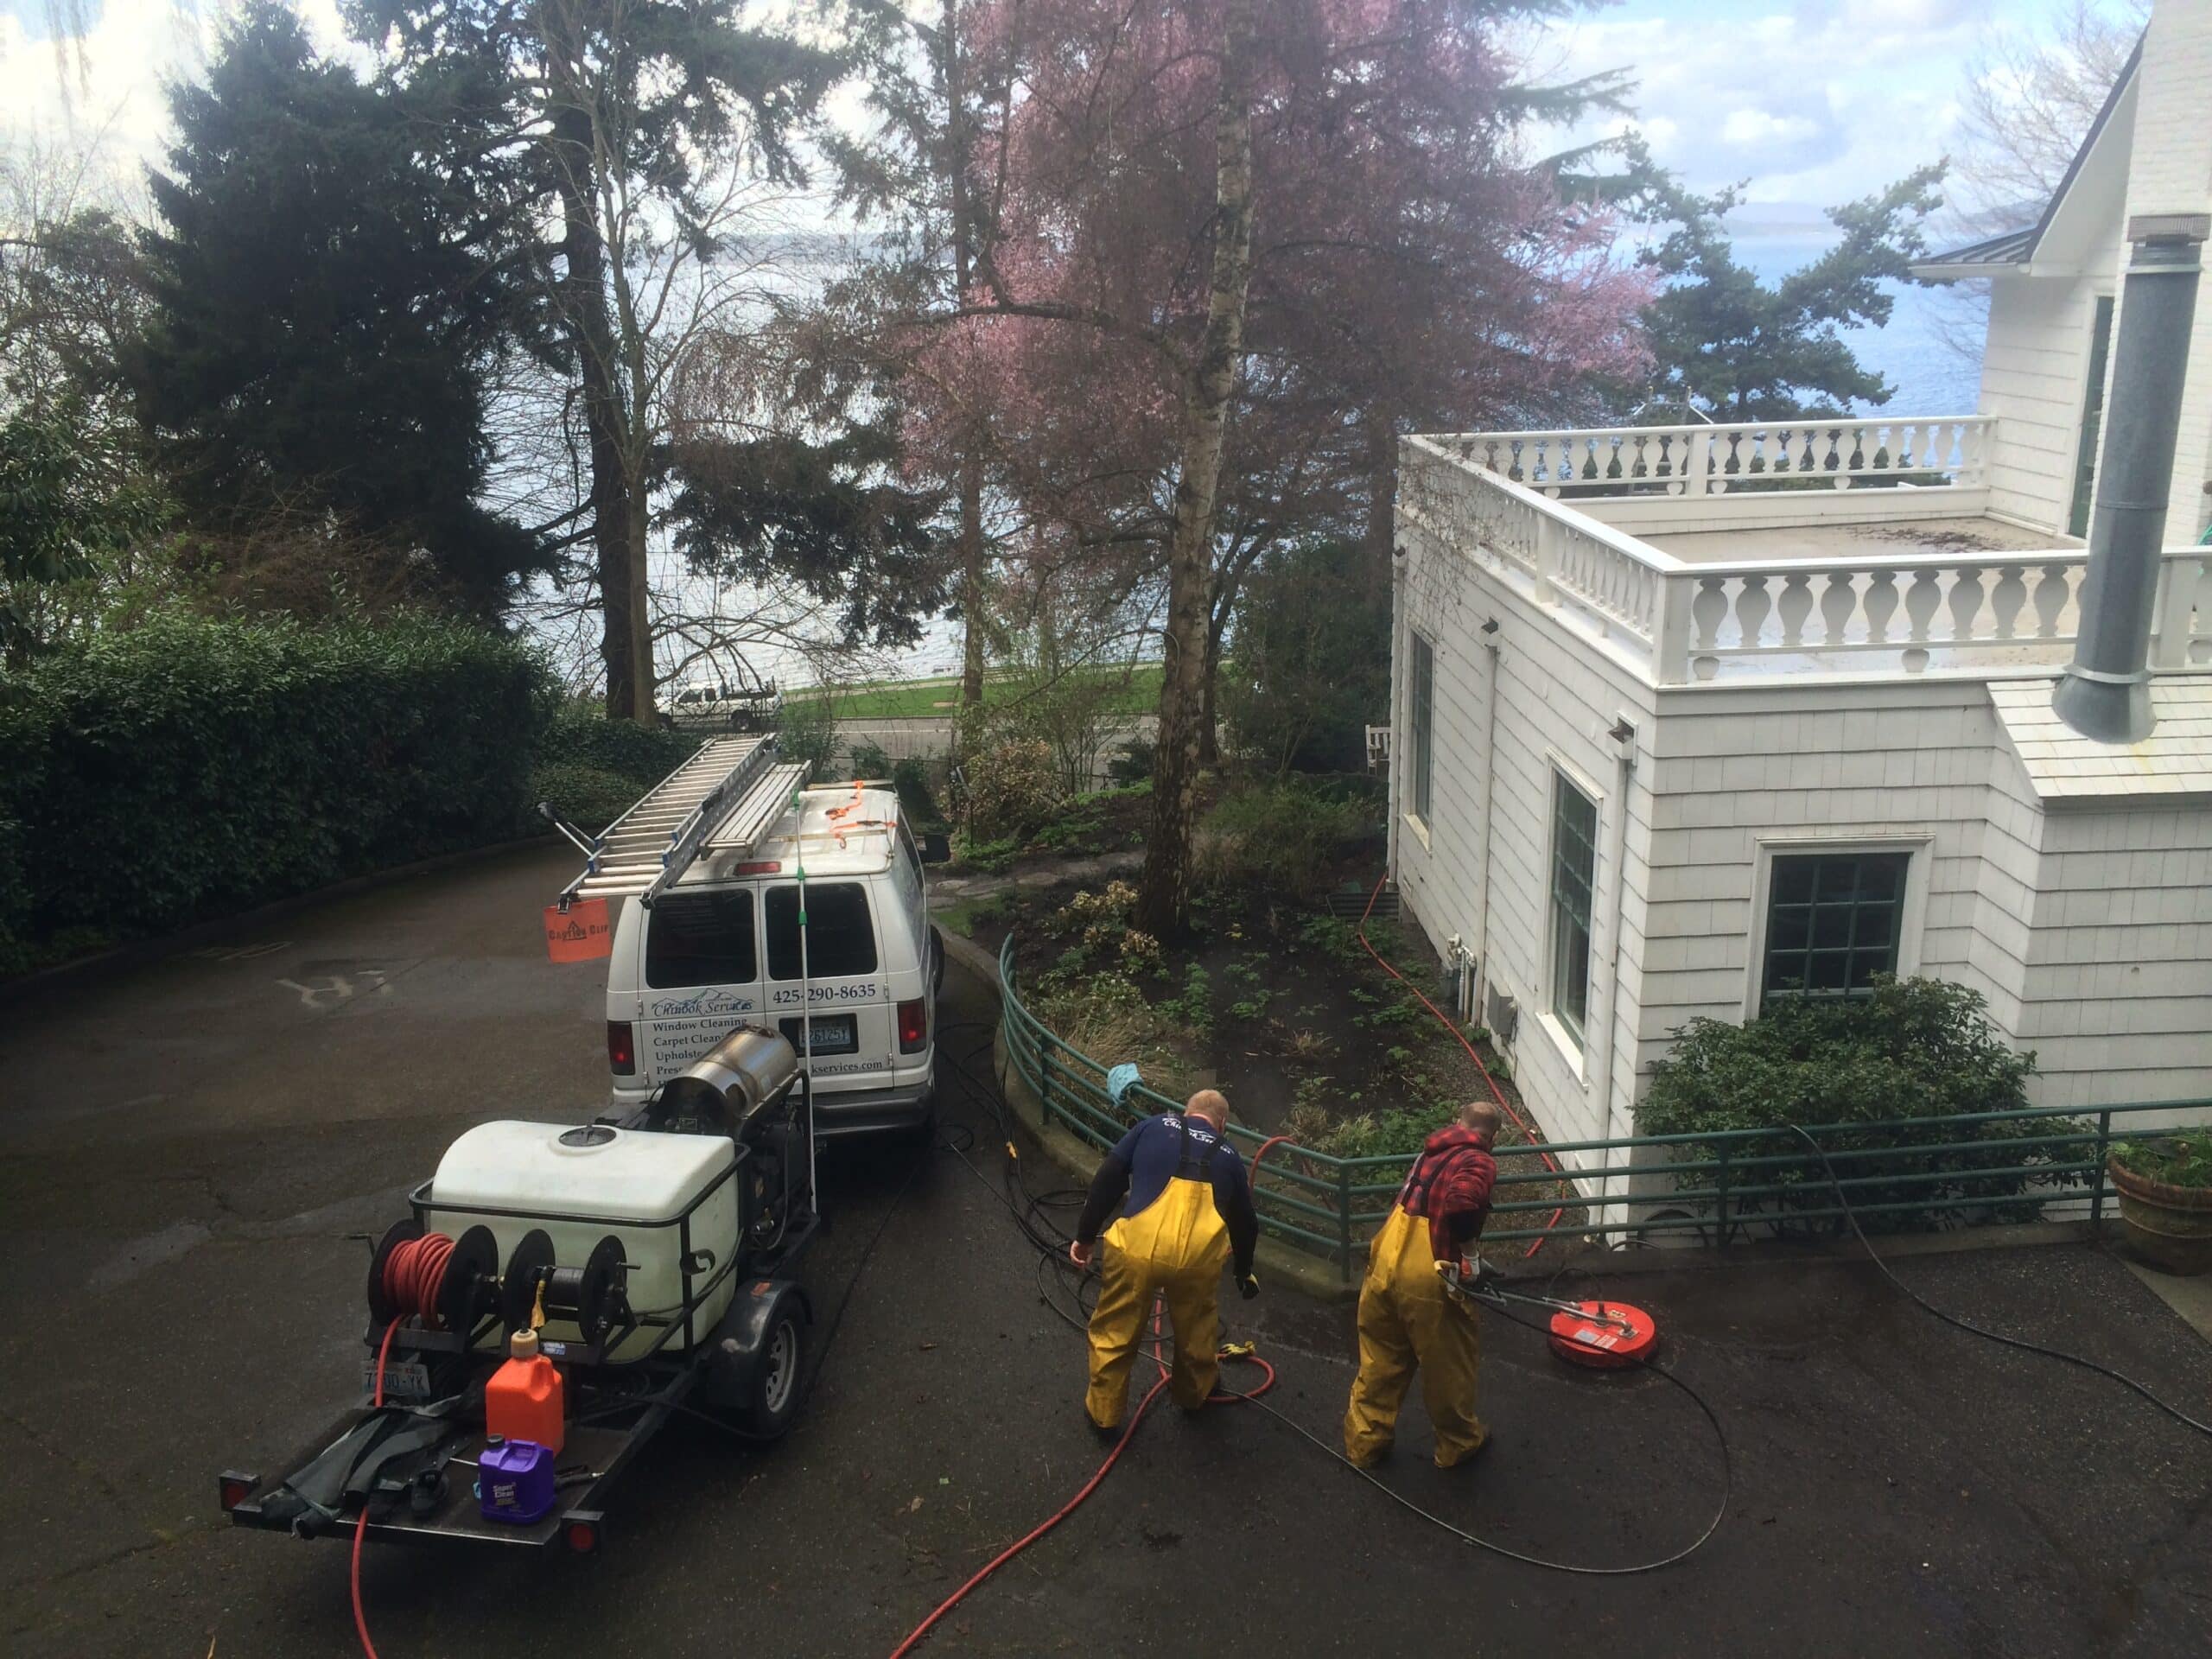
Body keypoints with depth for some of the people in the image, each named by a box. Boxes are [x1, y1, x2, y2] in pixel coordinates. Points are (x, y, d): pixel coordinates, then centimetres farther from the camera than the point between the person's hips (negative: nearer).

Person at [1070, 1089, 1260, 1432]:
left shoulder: (1153, 1127, 18)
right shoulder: (1228, 1155, 23)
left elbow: (1106, 1180, 10)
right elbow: (1245, 1222, 32)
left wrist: (1085, 1236, 17)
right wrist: (1244, 1271, 49)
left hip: (1136, 1247, -1)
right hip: (1198, 1255, 2)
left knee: (1115, 1331, 20)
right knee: (1197, 1329, 30)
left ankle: (1103, 1411, 33)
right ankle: (1193, 1393, 50)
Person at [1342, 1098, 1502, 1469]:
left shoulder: (1432, 1152, 11)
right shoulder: (1479, 1161, -11)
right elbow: (1462, 1204, -31)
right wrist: (1465, 1237, -12)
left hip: (1383, 1269, 6)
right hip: (1426, 1281, -6)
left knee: (1380, 1360, 21)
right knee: (1449, 1362, 16)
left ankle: (1364, 1442, 31)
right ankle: (1458, 1443, 35)